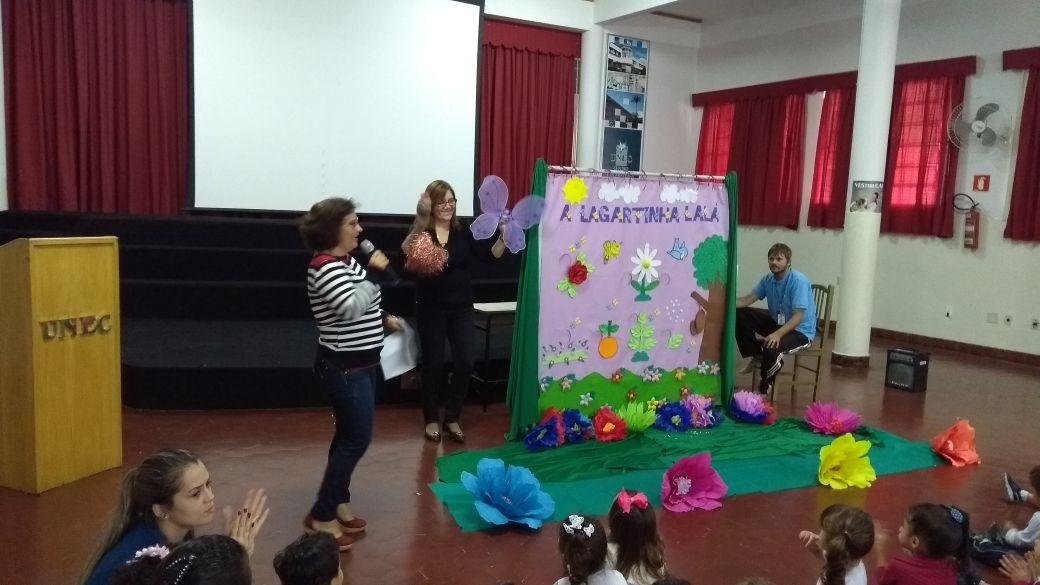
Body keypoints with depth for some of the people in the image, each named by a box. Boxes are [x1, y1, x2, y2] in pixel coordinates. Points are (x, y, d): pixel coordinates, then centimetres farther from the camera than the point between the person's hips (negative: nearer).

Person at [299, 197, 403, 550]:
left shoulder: (346, 261, 10)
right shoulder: (325, 266, -20)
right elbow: (351, 308, -32)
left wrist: (383, 320, 13)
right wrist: (374, 272, -24)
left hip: (360, 362, 10)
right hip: (343, 366, -10)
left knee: (349, 435, 16)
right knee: (357, 437, -4)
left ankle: (338, 502, 29)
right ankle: (322, 516, 8)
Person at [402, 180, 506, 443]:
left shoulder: (464, 233, 2)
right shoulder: (420, 232, -7)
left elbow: (491, 255, -5)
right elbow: (404, 254, -27)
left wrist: (504, 236, -23)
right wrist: (420, 222, -38)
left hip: (461, 308, 3)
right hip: (431, 308, -3)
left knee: (465, 363, 1)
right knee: (433, 364, 6)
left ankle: (452, 418, 19)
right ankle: (431, 419, 23)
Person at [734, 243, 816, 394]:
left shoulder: (798, 280, -22)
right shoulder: (768, 279, -1)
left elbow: (798, 316, -28)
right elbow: (748, 299, -1)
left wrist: (778, 334, -42)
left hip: (800, 330, -7)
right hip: (777, 322, 7)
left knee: (771, 348, -36)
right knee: (739, 314, -6)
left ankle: (764, 388, -7)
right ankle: (757, 357, 6)